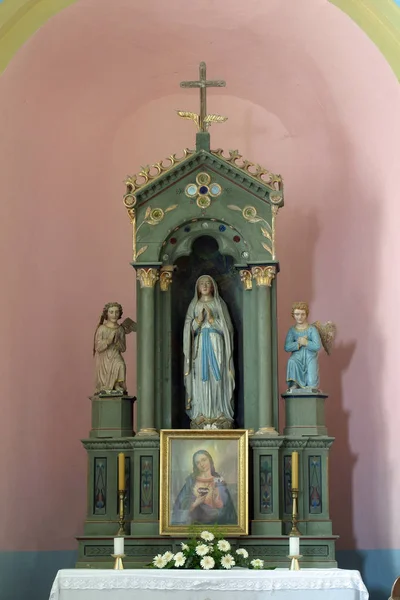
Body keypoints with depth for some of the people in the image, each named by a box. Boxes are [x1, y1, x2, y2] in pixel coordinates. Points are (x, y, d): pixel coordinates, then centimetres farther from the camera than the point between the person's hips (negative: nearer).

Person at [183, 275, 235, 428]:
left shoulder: (219, 304, 9)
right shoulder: (194, 305, 14)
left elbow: (226, 326, 3)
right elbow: (188, 328, 7)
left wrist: (211, 319, -9)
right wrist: (198, 319, -10)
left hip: (216, 345, -1)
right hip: (199, 345, 1)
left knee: (217, 377, -8)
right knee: (200, 378, -6)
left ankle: (219, 413, -7)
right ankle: (201, 414, -7)